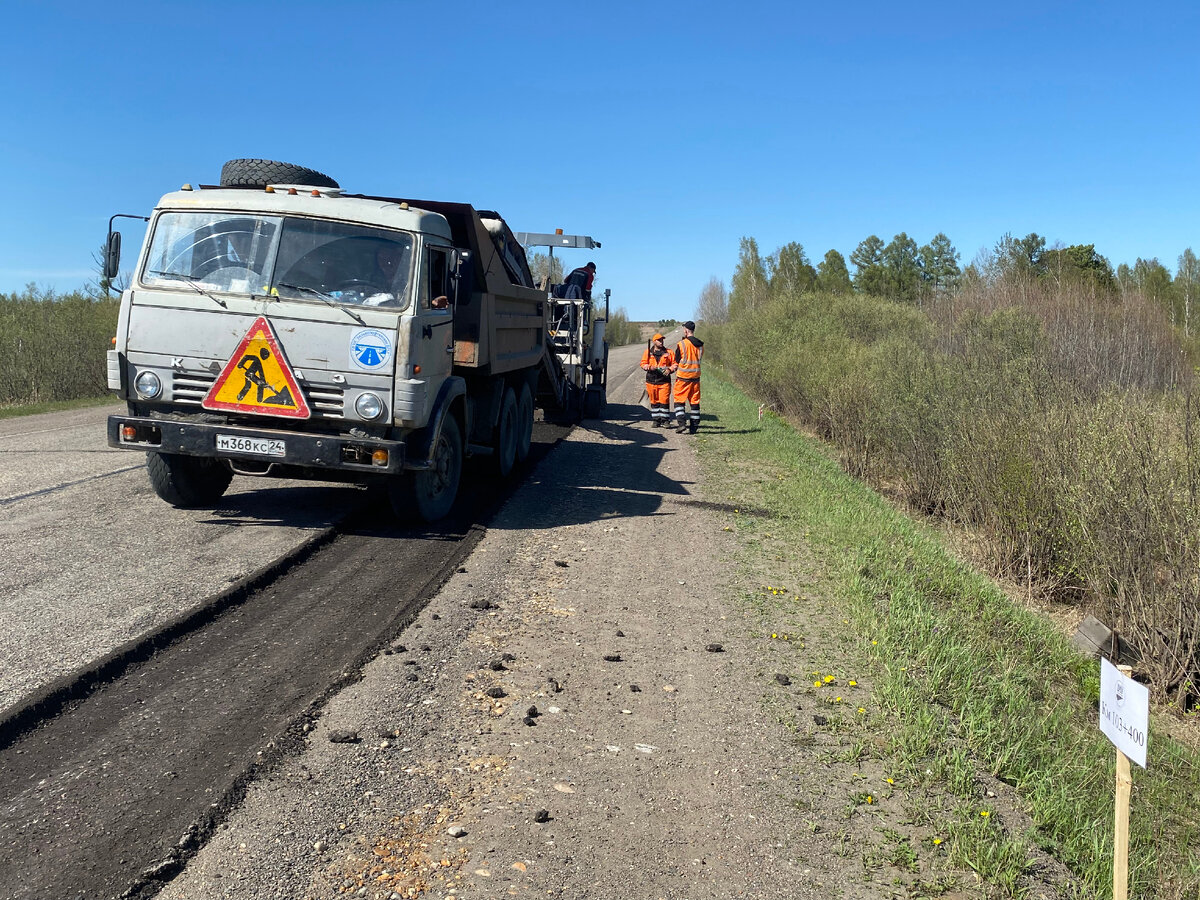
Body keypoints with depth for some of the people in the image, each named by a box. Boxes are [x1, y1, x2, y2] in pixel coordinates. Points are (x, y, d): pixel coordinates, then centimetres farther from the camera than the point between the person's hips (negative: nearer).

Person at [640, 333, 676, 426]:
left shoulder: (668, 352, 8)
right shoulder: (648, 352, 9)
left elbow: (674, 364, 8)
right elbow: (643, 364, 6)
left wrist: (670, 369, -11)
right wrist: (649, 367, -14)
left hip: (664, 381, -1)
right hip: (651, 380, 1)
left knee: (664, 400, -7)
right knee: (654, 401, 7)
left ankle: (665, 420, 1)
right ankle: (655, 420, 15)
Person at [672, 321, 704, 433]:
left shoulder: (681, 344, -11)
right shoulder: (700, 345, 4)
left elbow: (677, 363, -2)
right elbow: (698, 359, 12)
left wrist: (676, 369, 17)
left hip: (683, 377, -4)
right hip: (695, 376, 4)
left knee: (679, 400, 4)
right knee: (695, 401, 9)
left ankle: (681, 423, -10)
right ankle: (694, 426, 11)